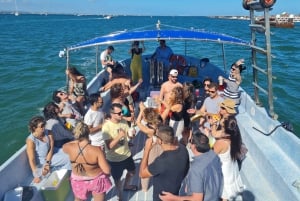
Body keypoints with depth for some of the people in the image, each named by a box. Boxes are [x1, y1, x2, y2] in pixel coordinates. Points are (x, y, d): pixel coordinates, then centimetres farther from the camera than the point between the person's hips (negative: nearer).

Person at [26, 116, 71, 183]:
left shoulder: (48, 133, -9)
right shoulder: (30, 140, -23)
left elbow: (51, 149, -9)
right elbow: (31, 160, -25)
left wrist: (47, 163, -21)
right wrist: (36, 175, -29)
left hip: (51, 154, 6)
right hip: (41, 161, -6)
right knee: (67, 158, -19)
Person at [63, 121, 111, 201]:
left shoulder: (70, 148, -23)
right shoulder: (96, 150, -33)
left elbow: (64, 146, 4)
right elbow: (107, 170, -27)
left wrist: (77, 141, 0)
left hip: (78, 181, 2)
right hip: (96, 180, -2)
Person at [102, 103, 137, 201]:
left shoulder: (123, 121, -10)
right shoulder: (106, 126, -27)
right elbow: (109, 146, -28)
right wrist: (119, 136, -41)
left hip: (127, 154, 5)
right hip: (114, 158, -5)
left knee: (132, 171, 28)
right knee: (117, 179, 18)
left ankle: (126, 186, 59)